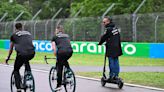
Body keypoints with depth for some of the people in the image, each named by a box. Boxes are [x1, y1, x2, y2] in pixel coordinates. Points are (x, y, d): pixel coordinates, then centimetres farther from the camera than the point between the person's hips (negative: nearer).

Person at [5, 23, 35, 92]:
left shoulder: (14, 35, 16)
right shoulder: (28, 33, 26)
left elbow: (11, 48, 24)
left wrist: (8, 58, 37)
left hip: (21, 54, -4)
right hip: (31, 54, 4)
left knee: (16, 70, 15)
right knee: (26, 61, 38)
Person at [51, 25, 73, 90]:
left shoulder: (55, 37, 19)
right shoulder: (66, 36, 30)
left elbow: (54, 48, 8)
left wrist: (56, 55, 19)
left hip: (61, 51, -4)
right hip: (70, 51, 4)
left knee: (59, 68, 8)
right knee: (65, 61, 34)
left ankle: (59, 85, 7)